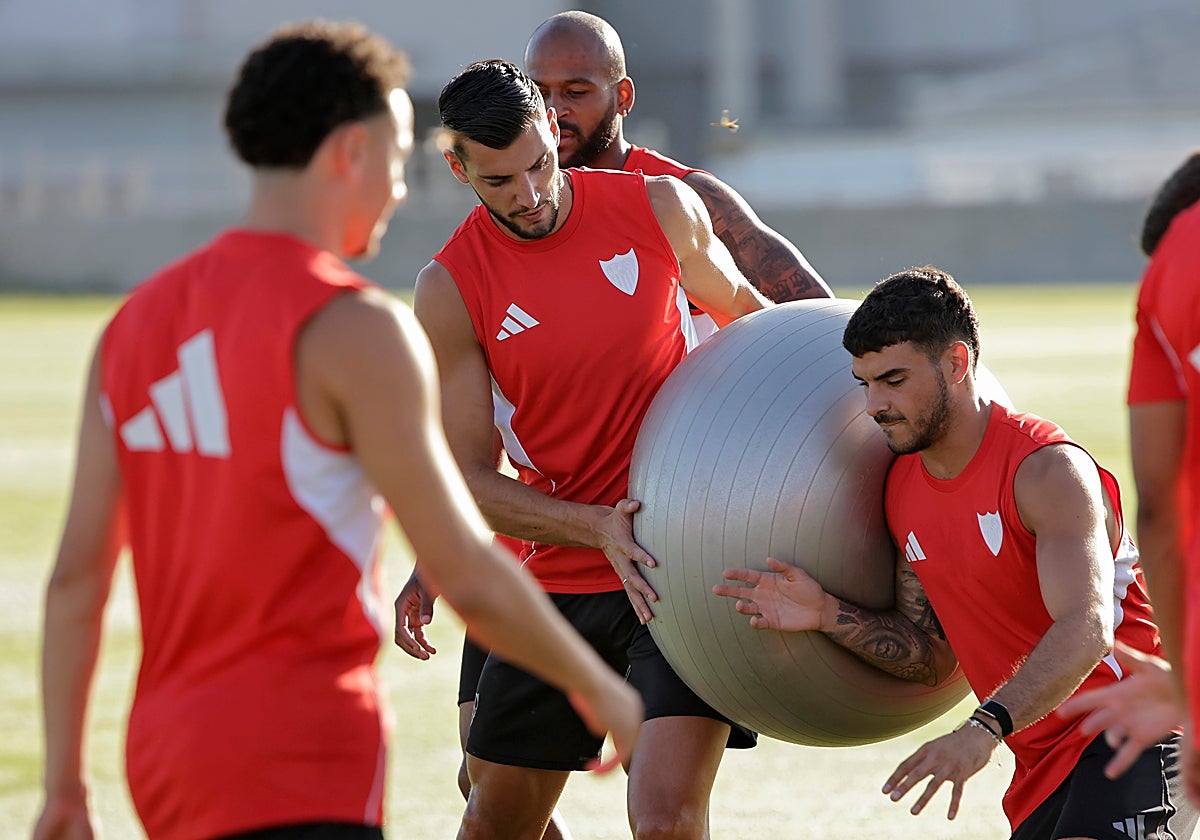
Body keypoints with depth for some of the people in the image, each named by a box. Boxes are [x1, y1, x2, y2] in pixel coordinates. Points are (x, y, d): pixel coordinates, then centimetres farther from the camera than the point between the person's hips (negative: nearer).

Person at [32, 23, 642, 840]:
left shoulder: (137, 322, 10)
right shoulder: (354, 328, -11)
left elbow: (77, 575, 10)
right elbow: (466, 574, -11)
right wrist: (597, 690, 4)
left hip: (166, 744, 8)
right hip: (301, 767, -8)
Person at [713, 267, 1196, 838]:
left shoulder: (1048, 470, -16)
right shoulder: (901, 489, 9)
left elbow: (1085, 631, -31)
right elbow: (932, 657, 14)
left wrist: (984, 729, -45)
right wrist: (829, 616, -3)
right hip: (1045, 759, 9)